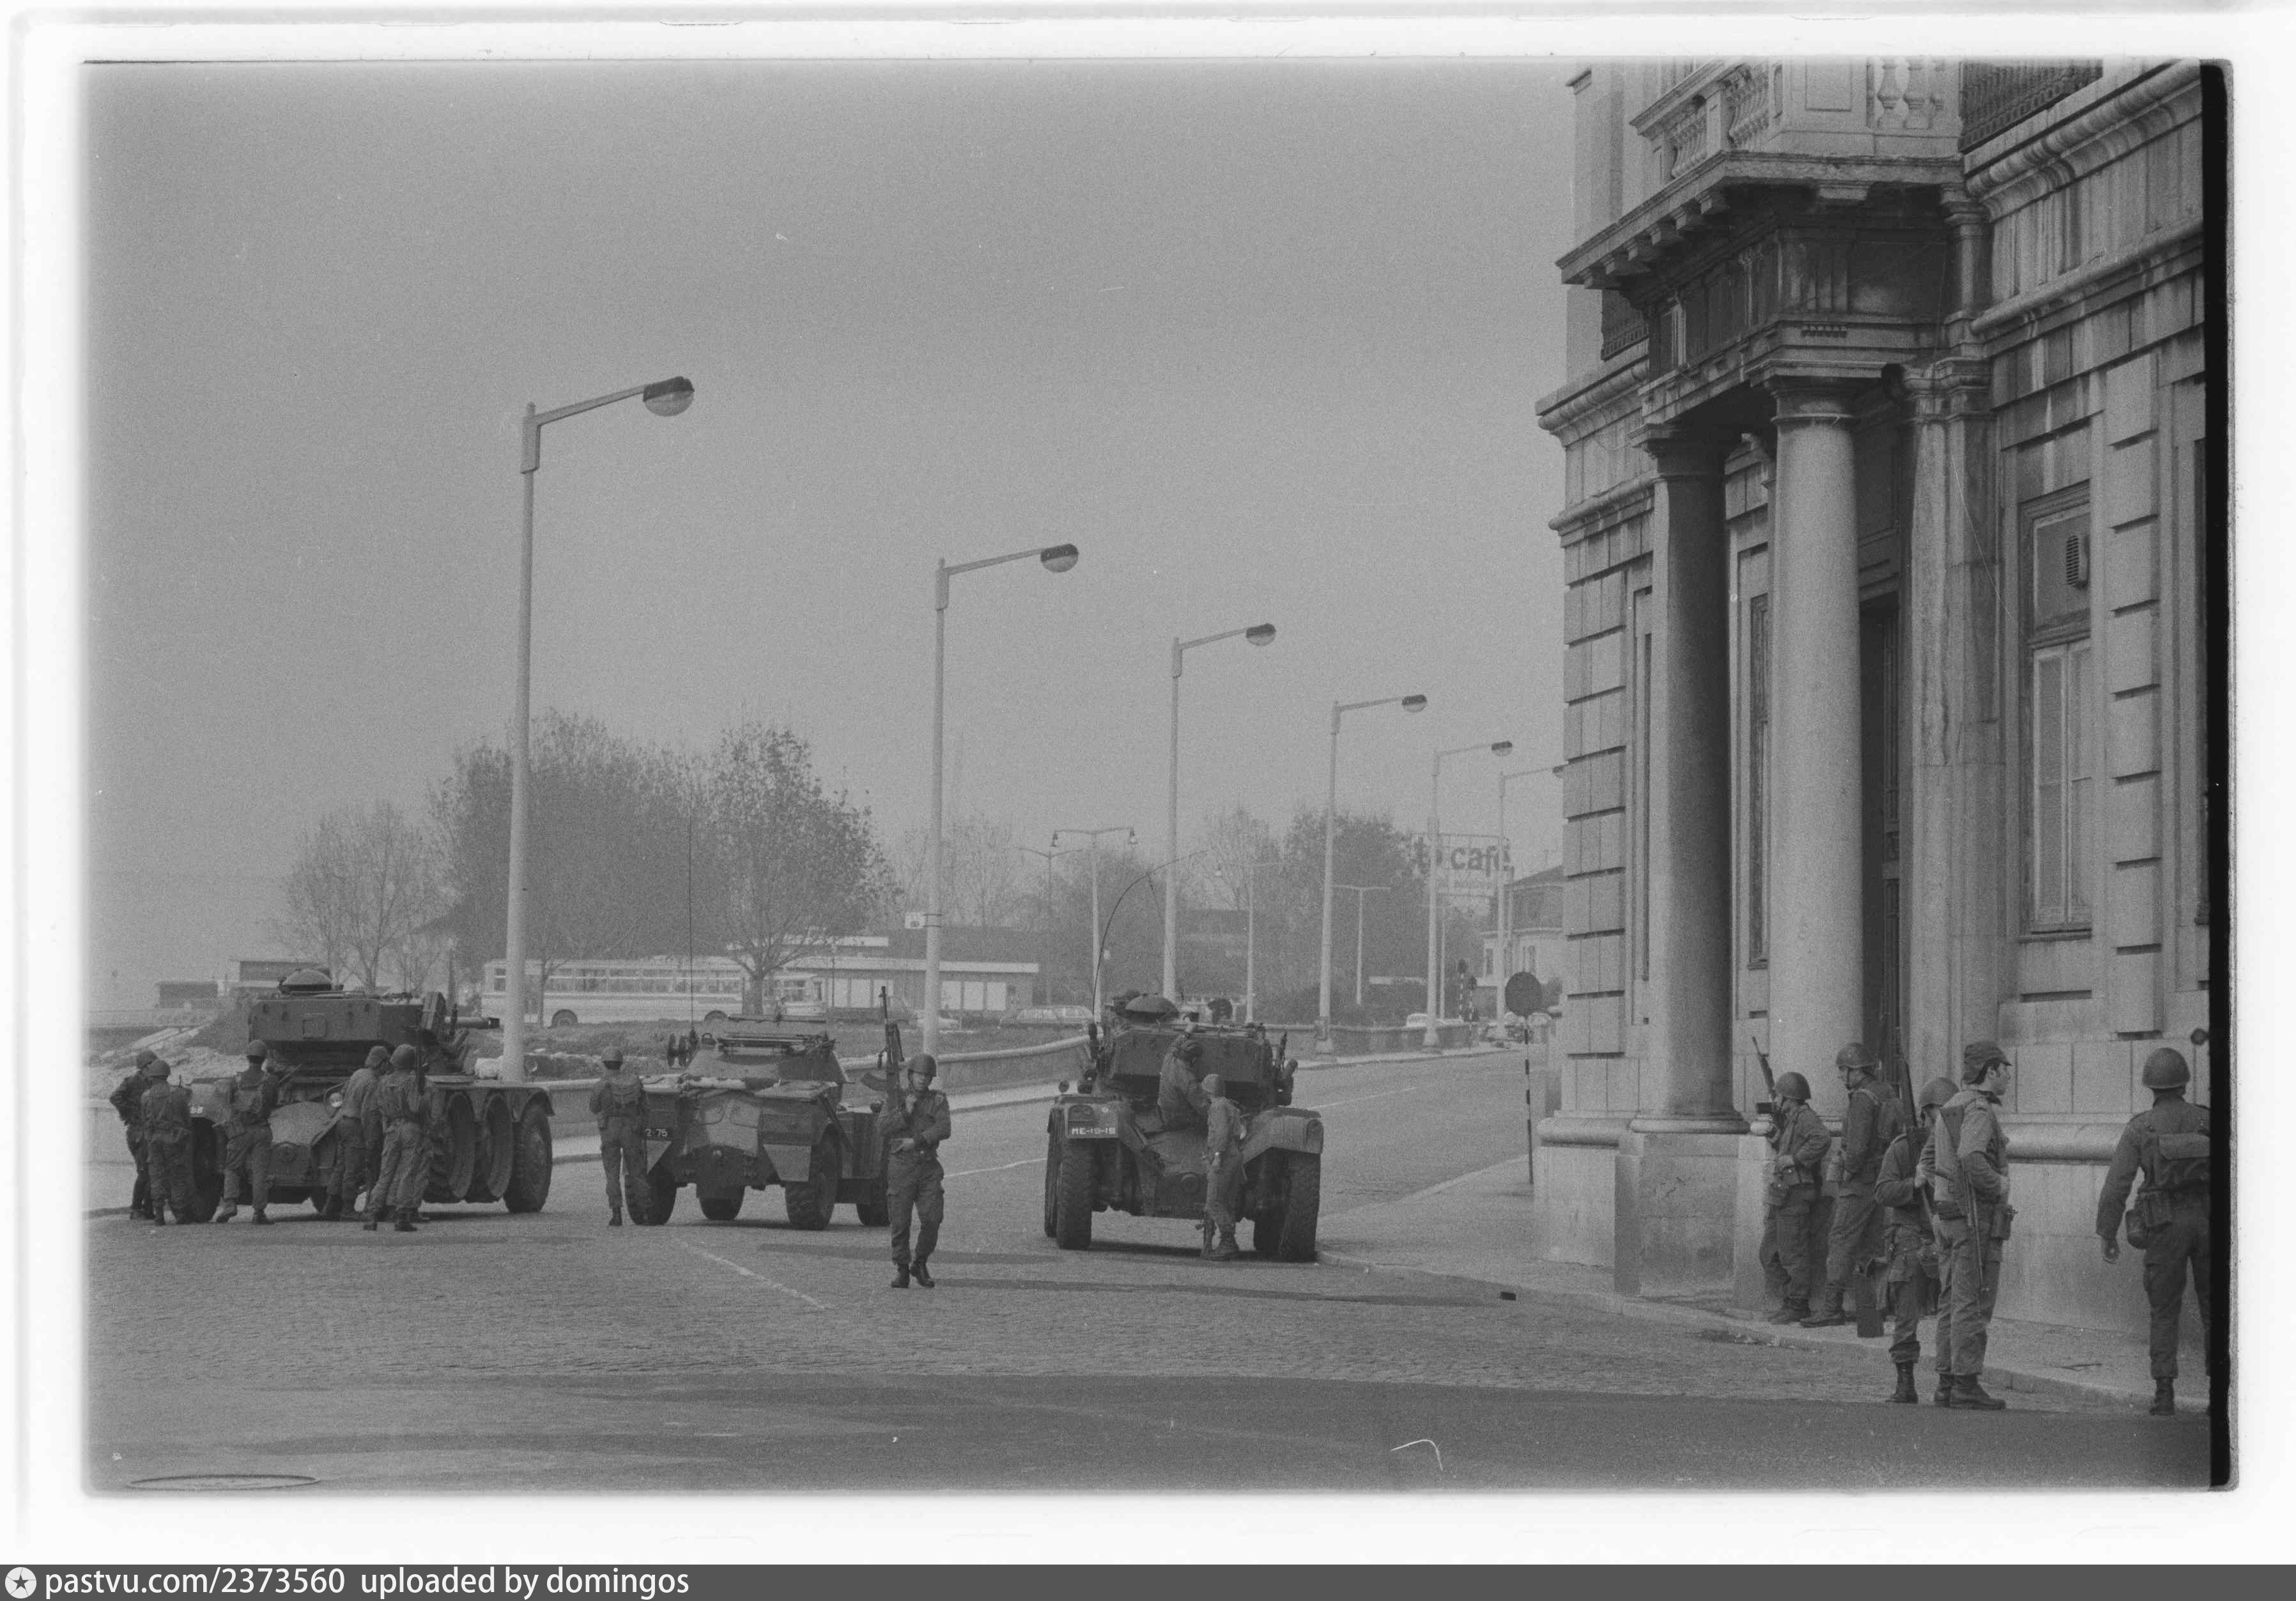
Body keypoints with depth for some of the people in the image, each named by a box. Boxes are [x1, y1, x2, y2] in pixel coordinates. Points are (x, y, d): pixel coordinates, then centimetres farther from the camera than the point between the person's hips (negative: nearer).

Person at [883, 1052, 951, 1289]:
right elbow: (884, 1127, -3)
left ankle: (920, 1264, 12)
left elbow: (944, 1129, -6)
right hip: (901, 1166, -1)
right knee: (900, 1222, -3)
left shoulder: (938, 1100, 10)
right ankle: (901, 1270, 7)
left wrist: (916, 1142, -14)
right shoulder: (895, 1098, 10)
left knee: (932, 1219, -8)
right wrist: (906, 1112, -14)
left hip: (929, 1166, 1)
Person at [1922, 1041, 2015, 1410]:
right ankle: (1967, 1384, -9)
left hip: (1949, 1216, 9)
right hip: (1978, 1217, -9)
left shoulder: (1950, 1109, 15)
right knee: (1974, 1303, -8)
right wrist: (2000, 1190, -16)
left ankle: (1948, 1382, 12)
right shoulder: (1979, 1110, -14)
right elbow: (1971, 1158, -29)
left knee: (1953, 1302, 10)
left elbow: (1928, 1160, 20)